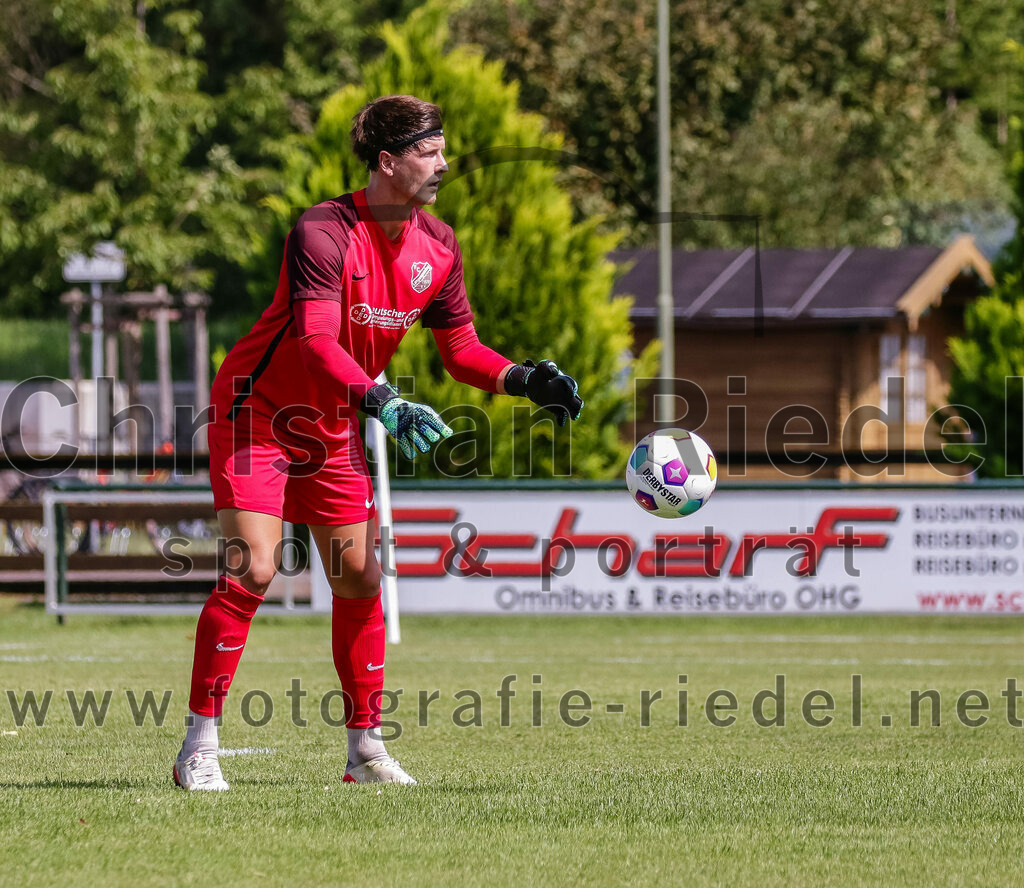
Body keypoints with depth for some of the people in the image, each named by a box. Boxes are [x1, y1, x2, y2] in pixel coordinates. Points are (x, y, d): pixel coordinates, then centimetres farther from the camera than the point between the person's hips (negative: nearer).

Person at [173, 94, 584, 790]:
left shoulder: (438, 248, -3)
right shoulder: (324, 232, -26)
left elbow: (461, 348, 7)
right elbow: (316, 340, -38)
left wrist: (525, 379, -12)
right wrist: (381, 402, -51)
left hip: (335, 429, 7)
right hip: (258, 413, -7)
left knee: (359, 578, 4)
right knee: (251, 571, -16)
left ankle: (366, 748, 13)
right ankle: (199, 746, -9)